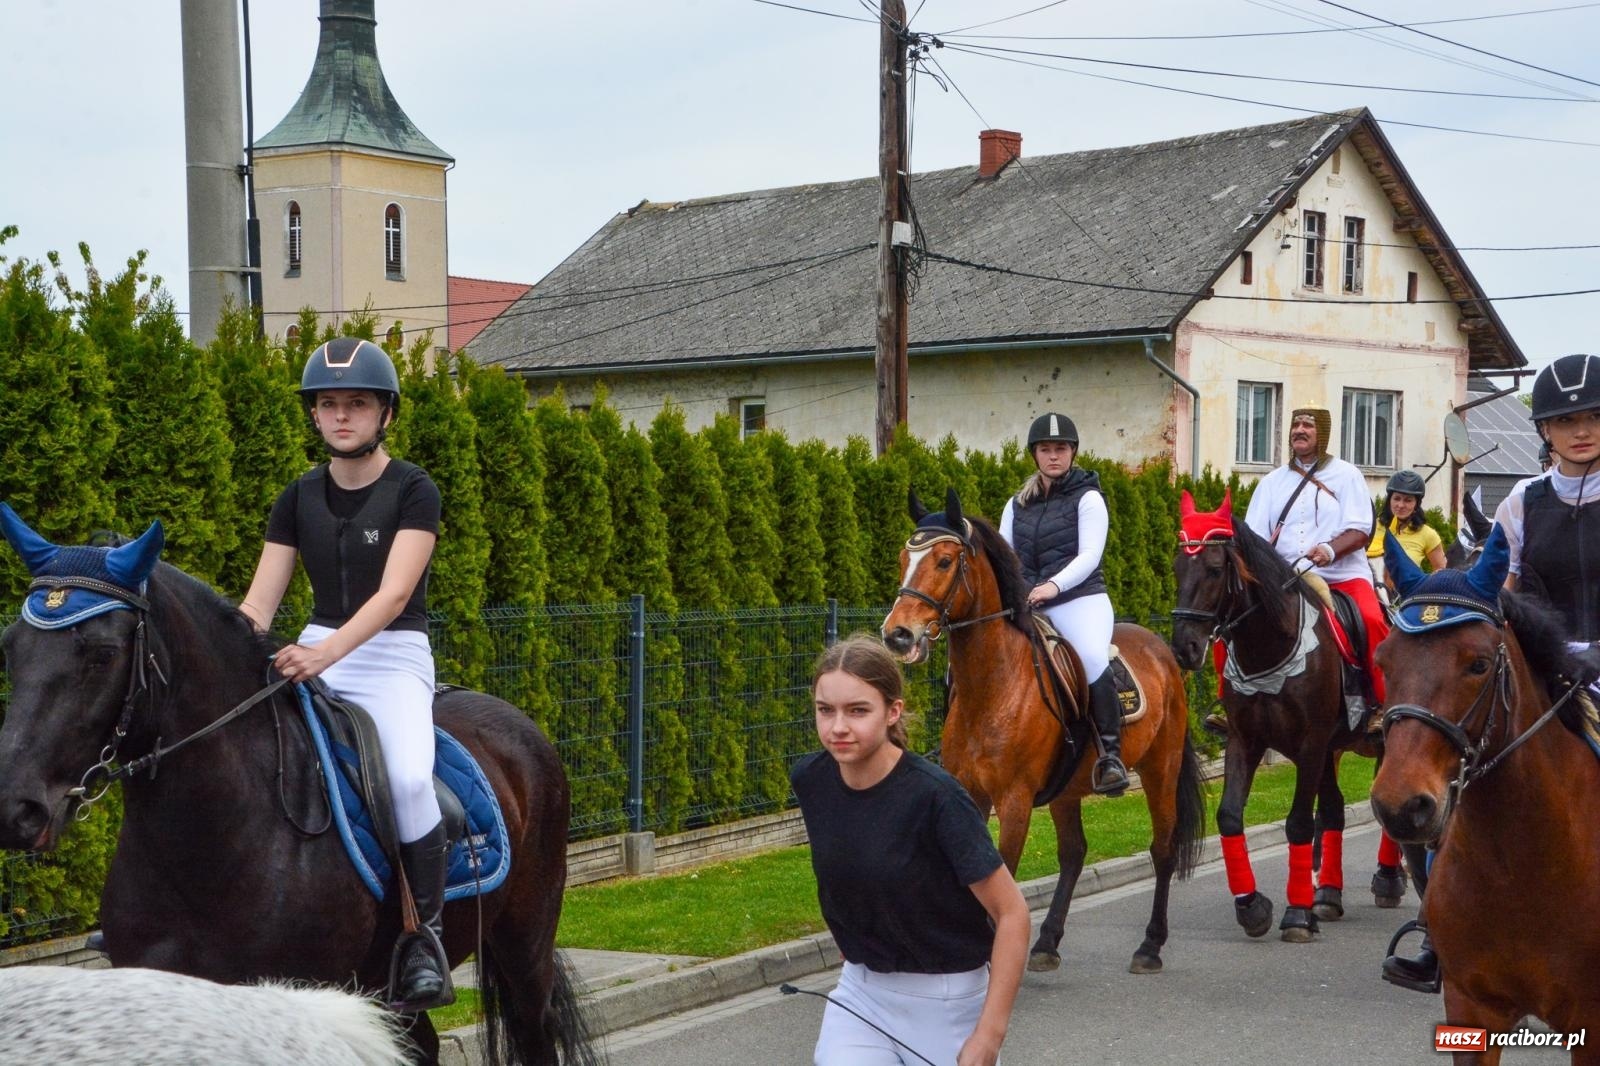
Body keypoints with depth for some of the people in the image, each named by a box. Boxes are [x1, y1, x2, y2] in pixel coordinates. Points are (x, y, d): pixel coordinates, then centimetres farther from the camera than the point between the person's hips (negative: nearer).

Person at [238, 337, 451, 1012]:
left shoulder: (413, 491, -5)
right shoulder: (299, 499, 9)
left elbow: (393, 593, -19)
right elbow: (258, 602, 4)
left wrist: (326, 653, -34)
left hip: (392, 657, -5)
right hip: (313, 655, 5)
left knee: (409, 777, -32)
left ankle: (426, 936, -14)